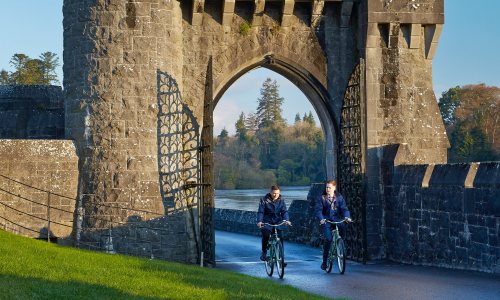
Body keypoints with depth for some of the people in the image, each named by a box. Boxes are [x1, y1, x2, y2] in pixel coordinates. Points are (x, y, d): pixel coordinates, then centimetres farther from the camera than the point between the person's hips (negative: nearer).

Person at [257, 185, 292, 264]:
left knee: (280, 238, -10)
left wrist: (286, 220, -24)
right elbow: (260, 212, -11)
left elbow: (284, 211, -5)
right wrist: (259, 221, -28)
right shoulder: (264, 200, -6)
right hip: (267, 222, -2)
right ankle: (264, 252, -5)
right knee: (266, 234, -27)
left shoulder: (281, 200, 2)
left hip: (277, 222, 3)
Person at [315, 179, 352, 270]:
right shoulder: (321, 198, 2)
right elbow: (318, 210, -7)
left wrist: (347, 217, -20)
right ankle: (324, 261, -7)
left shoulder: (339, 197, 8)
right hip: (326, 220, -2)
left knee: (342, 227, -30)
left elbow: (344, 208, -1)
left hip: (336, 219, 2)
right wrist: (321, 219, -25)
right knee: (328, 239, -19)